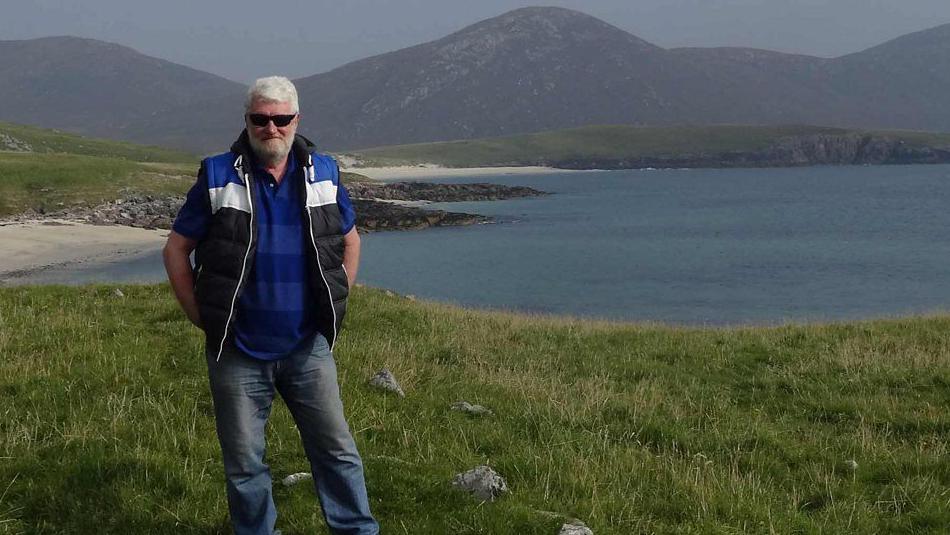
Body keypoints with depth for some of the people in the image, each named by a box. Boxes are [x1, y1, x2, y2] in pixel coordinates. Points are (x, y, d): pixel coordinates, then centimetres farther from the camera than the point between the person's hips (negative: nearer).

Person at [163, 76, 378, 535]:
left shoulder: (322, 174, 3)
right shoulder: (218, 176, -4)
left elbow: (350, 240, 18)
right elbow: (176, 250, 3)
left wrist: (335, 304, 11)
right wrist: (200, 316, -2)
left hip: (307, 347, 2)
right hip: (237, 352, -1)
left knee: (336, 449, 5)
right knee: (244, 463, 8)